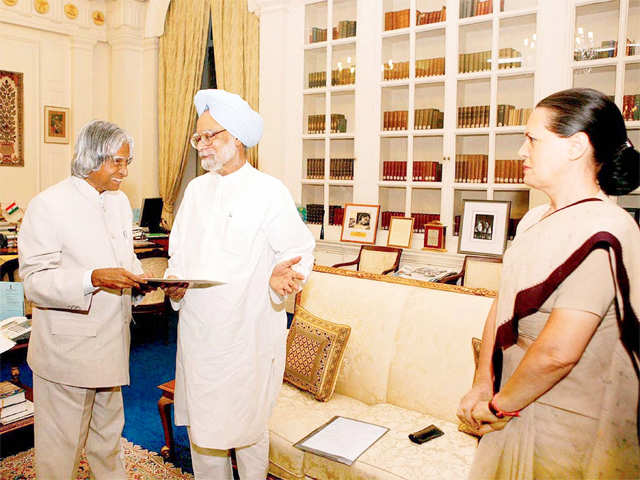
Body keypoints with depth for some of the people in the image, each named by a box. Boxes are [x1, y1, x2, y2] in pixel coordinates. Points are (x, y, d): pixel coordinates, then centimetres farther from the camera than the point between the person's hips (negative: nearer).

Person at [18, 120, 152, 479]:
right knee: (62, 445, 9)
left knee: (108, 431, 25)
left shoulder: (120, 201, 9)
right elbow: (35, 281, -17)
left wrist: (138, 277, -3)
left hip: (112, 341, 7)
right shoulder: (48, 205, -14)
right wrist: (93, 279, -31)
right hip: (67, 347, -7)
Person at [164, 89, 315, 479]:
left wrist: (282, 275, -29)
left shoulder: (270, 191, -9)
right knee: (201, 421, 17)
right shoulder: (196, 189, 10)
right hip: (198, 327, 6)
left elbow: (299, 250, -9)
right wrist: (174, 279, -3)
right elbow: (180, 249, 16)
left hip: (248, 332, -5)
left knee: (248, 423, 10)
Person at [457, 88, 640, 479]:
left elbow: (557, 352, -29)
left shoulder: (601, 233, -23)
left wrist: (500, 405, -15)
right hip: (519, 408, 8)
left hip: (566, 428, -7)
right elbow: (502, 304, 4)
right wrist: (482, 386, -2)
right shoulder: (535, 219, 5)